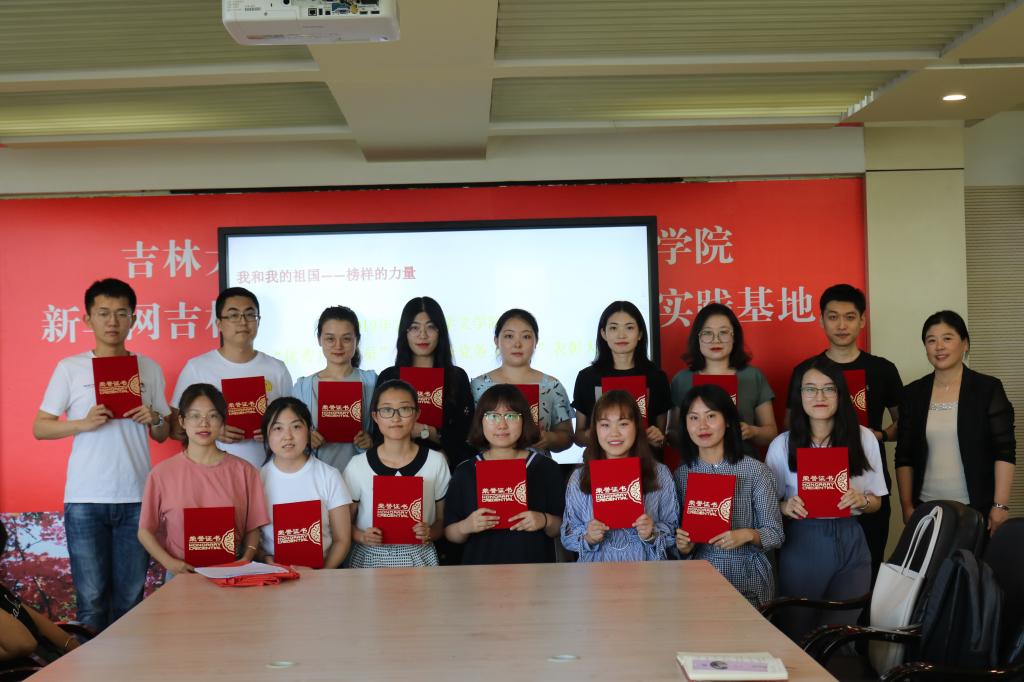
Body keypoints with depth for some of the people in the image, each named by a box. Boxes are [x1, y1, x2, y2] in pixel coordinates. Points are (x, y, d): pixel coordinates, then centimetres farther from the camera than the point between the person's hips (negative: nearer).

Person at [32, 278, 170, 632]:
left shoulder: (150, 368, 11)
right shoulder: (70, 368, 5)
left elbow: (163, 435, 16)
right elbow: (40, 428, 4)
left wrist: (154, 419, -6)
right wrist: (83, 423, -12)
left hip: (136, 497, 2)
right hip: (85, 500, -1)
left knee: (130, 597, 4)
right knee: (91, 598, 0)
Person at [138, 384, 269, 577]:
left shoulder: (244, 471, 6)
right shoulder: (162, 473, 3)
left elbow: (252, 528, 10)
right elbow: (145, 531, 7)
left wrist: (246, 559, -8)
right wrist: (169, 562, -8)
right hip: (182, 574, 0)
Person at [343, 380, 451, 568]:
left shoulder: (435, 462, 2)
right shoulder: (358, 466, 0)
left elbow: (443, 519, 10)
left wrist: (430, 533, -10)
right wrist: (362, 537, -12)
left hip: (419, 557, 0)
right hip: (370, 558, 0)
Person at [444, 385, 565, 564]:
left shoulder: (546, 468, 6)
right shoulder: (465, 472, 6)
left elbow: (563, 528, 8)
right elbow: (450, 533, 7)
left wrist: (545, 522, -10)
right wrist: (465, 527, -11)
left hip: (534, 567, -1)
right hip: (481, 569, 2)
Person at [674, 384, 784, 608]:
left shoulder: (756, 471, -1)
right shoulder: (681, 475, 7)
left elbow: (775, 534, 1)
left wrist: (748, 535, -18)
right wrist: (683, 547, -8)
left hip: (748, 583, -1)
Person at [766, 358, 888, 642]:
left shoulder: (864, 439, 2)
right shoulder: (783, 445, -2)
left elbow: (877, 502, 9)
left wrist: (860, 500, -12)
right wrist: (785, 507, -18)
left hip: (850, 543, 2)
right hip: (801, 544, -1)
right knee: (796, 632, 6)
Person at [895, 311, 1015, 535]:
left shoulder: (988, 389, -2)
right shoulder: (913, 394, 6)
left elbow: (1004, 451, -5)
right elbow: (904, 457, 8)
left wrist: (1001, 505, -11)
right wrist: (907, 506, 3)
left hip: (977, 508, -2)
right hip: (926, 509, 2)